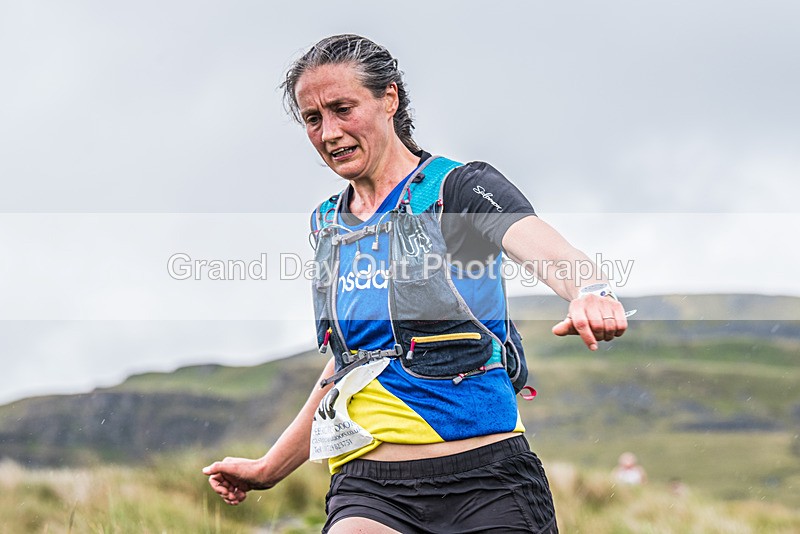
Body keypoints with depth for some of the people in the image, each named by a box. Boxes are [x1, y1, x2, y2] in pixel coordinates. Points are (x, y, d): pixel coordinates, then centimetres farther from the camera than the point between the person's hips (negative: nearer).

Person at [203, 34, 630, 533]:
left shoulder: (460, 187, -3)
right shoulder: (328, 224, 15)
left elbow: (546, 249, -24)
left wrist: (591, 292, -47)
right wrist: (267, 469, 29)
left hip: (485, 482, -3)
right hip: (367, 489, 4)